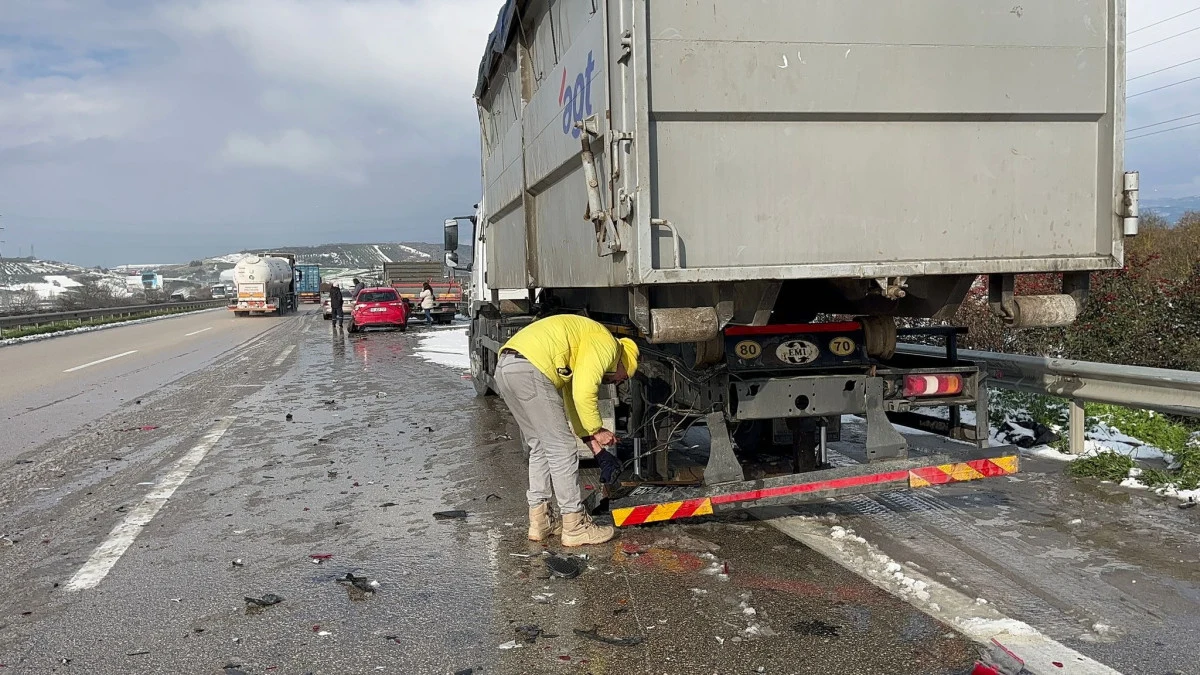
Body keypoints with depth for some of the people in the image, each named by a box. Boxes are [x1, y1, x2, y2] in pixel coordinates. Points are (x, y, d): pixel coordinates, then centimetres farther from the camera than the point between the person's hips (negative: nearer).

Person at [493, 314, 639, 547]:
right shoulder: (606, 344, 3)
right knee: (561, 448, 0)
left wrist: (599, 452, 34)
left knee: (540, 447, 20)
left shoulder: (580, 354, 32)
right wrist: (597, 430, 3)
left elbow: (572, 406, 34)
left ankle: (540, 519, 25)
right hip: (529, 369, -10)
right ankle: (575, 527, 8)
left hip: (505, 369, 10)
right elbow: (584, 393, -11)